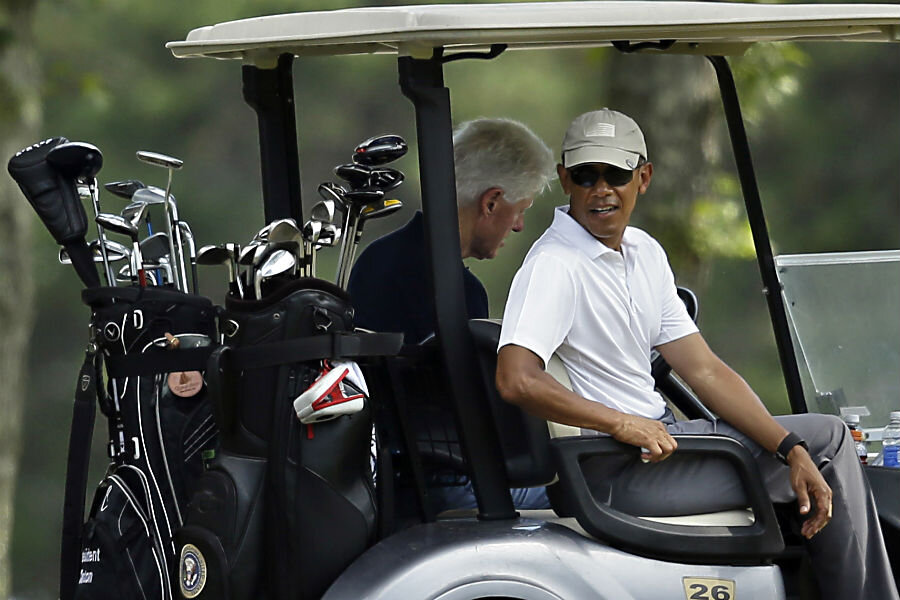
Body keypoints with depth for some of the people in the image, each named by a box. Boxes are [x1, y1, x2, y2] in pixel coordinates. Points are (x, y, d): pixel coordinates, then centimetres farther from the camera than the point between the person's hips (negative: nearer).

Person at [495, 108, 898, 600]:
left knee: (827, 435, 14)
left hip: (656, 437, 9)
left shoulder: (645, 252, 11)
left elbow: (704, 370, 9)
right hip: (614, 471, -9)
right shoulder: (553, 265, -17)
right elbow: (515, 380, -31)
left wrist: (791, 449, -2)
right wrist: (624, 424, -25)